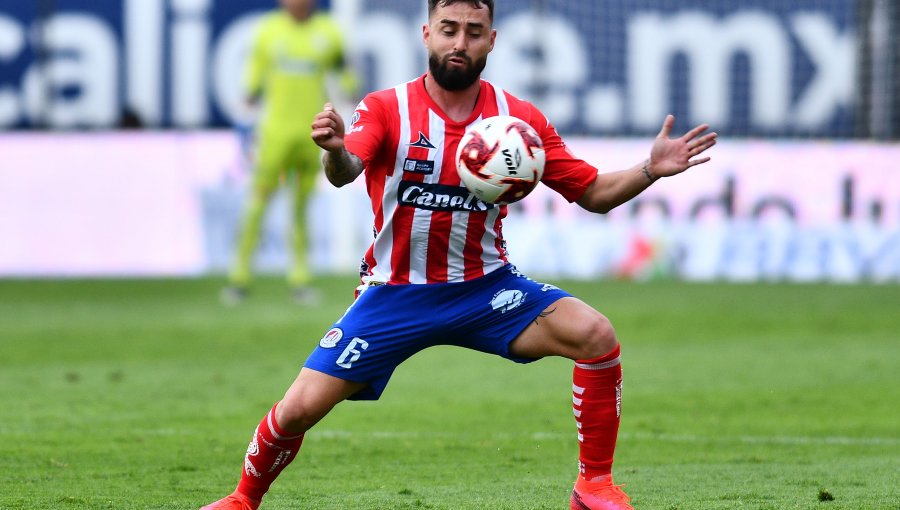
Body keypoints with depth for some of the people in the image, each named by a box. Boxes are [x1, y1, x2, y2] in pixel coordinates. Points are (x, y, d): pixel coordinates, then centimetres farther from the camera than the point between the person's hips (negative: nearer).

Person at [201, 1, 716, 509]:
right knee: (301, 408, -9)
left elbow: (593, 193, 2)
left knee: (596, 336, -22)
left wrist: (650, 171, -16)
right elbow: (344, 173, -28)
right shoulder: (387, 108, -9)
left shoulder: (520, 117, -2)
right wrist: (336, 152, -53)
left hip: (486, 288, 1)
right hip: (396, 294, -1)